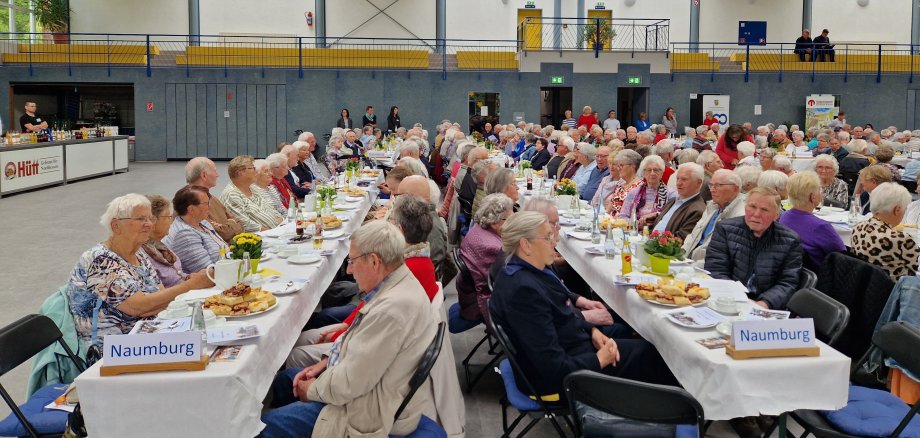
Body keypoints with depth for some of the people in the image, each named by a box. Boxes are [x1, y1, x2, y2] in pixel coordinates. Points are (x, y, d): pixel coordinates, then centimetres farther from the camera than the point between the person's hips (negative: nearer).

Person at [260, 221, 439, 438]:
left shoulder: (392, 309, -32)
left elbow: (349, 383, -26)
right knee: (285, 380, 22)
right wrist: (327, 362, 5)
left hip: (373, 413, -10)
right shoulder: (400, 284, 1)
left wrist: (312, 389, -9)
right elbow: (364, 339, 15)